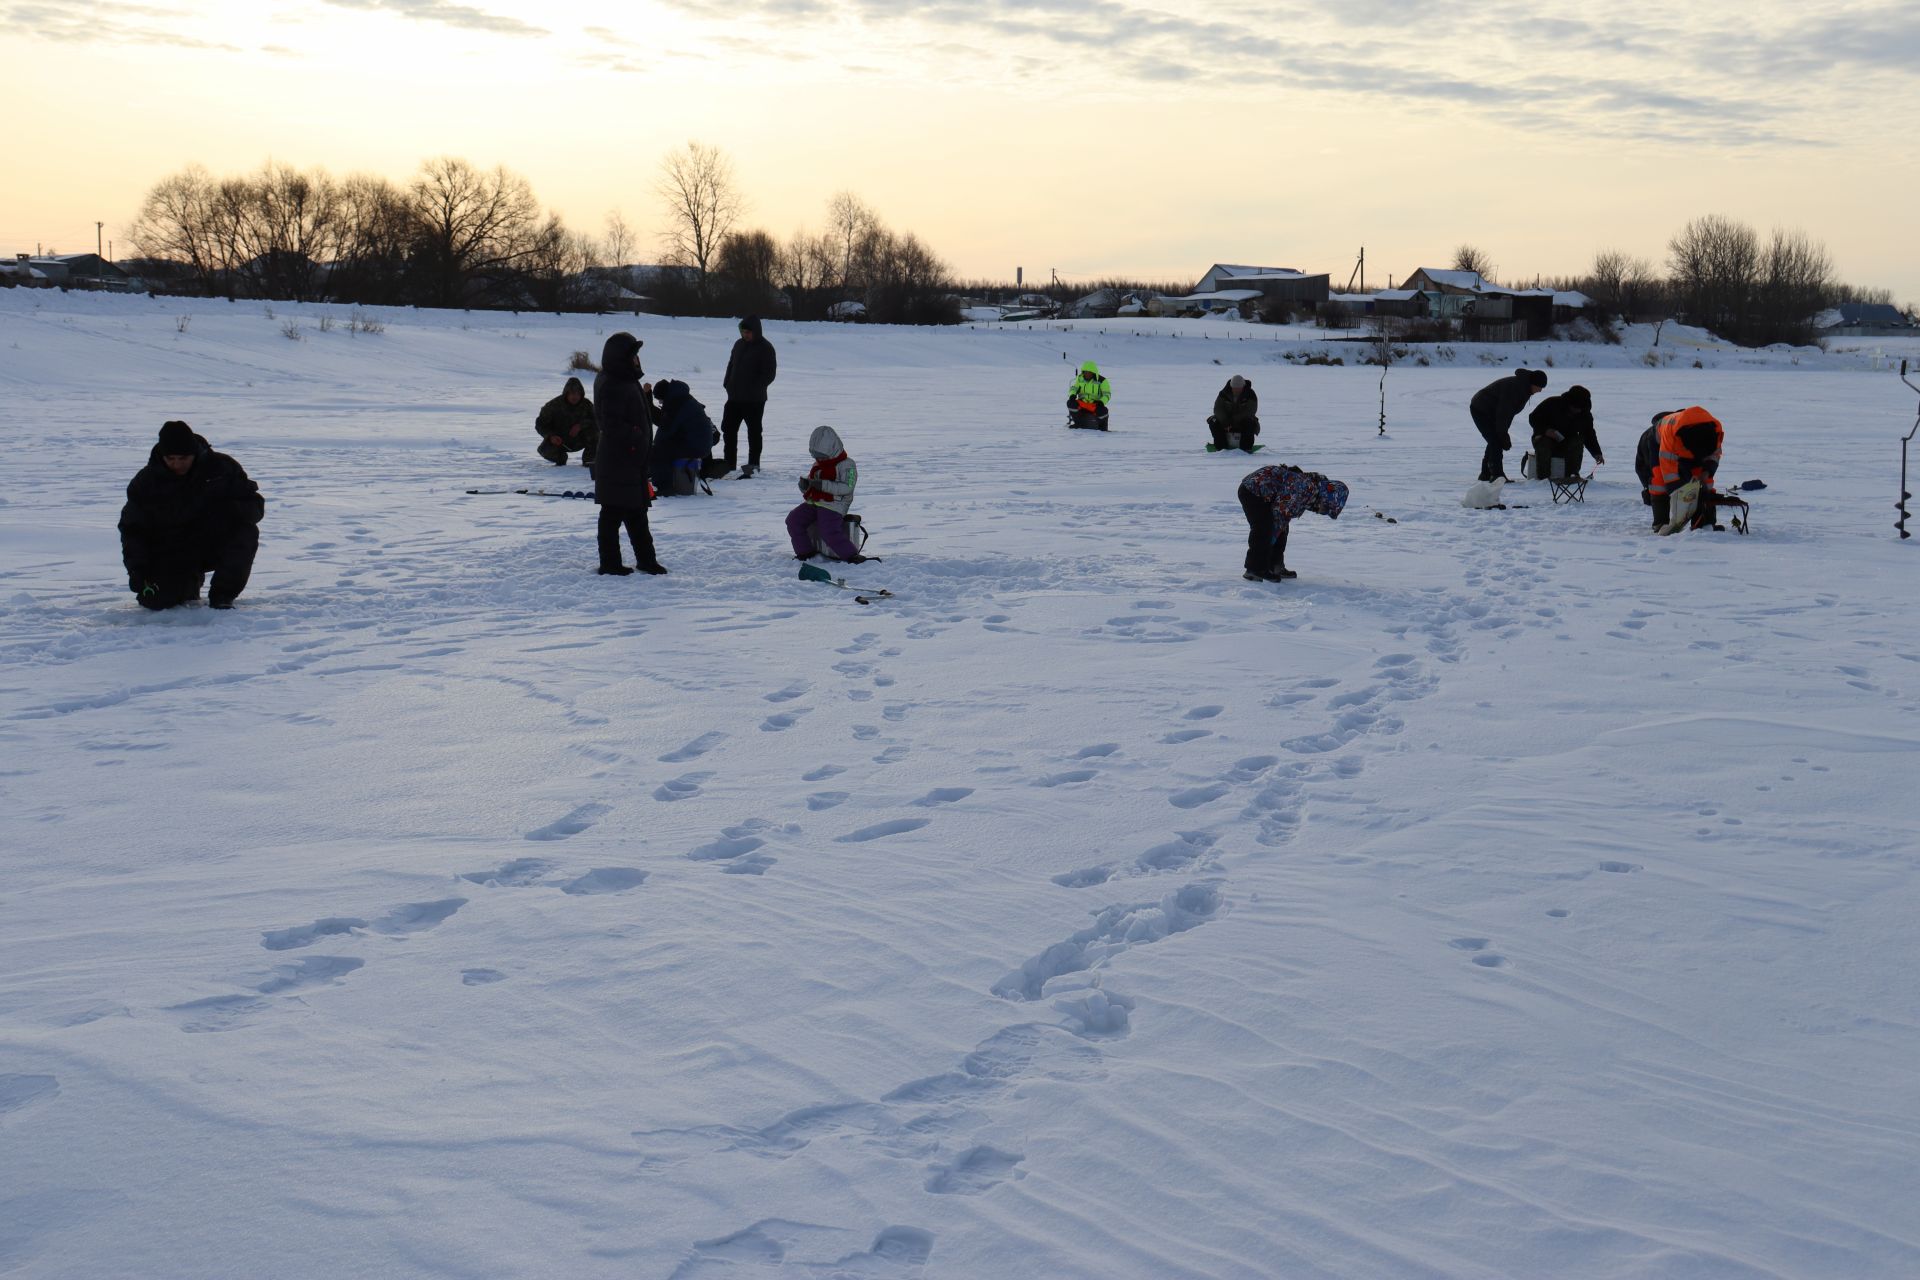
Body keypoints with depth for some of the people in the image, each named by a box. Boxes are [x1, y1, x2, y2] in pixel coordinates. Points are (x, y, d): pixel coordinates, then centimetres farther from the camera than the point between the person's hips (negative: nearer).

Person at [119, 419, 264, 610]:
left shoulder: (222, 467, -9)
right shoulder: (146, 481, -5)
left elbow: (255, 505, -7)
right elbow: (132, 530, 1)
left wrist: (227, 512, -30)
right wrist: (138, 571, -12)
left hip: (212, 544, 0)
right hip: (169, 555, 1)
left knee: (246, 532, -30)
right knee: (158, 601, -22)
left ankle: (222, 595, -16)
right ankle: (190, 582, 15)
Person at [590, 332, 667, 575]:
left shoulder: (629, 381, 13)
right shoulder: (611, 385, -18)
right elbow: (611, 424, -24)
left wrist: (646, 396, 6)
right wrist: (635, 436, -18)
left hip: (634, 459, 10)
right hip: (617, 461, -10)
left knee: (637, 512, 16)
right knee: (614, 511, -1)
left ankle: (646, 559, 24)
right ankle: (609, 562, 7)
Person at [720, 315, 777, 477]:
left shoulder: (765, 348, -9)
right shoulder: (739, 344, 12)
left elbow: (769, 373, -12)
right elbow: (731, 365, 20)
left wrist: (755, 388, -18)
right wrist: (727, 383, 6)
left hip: (754, 400, -7)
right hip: (734, 397, 7)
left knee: (754, 432, 1)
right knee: (729, 429, 9)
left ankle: (753, 465, 7)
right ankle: (729, 465, 17)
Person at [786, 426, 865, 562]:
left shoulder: (846, 465, -5)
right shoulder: (816, 465, 19)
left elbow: (847, 487, -19)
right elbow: (808, 489, 25)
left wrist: (823, 485, -24)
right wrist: (804, 485, -2)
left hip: (833, 505, -8)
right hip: (813, 503, 8)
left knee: (830, 533, -27)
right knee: (793, 519, -11)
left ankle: (852, 556, -14)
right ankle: (804, 552, 1)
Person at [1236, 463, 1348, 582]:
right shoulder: (1307, 487, -26)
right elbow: (1280, 511, -25)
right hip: (1251, 491, -10)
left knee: (1282, 529, 10)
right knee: (1263, 532, -13)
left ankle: (1275, 567, 16)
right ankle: (1255, 570, -7)